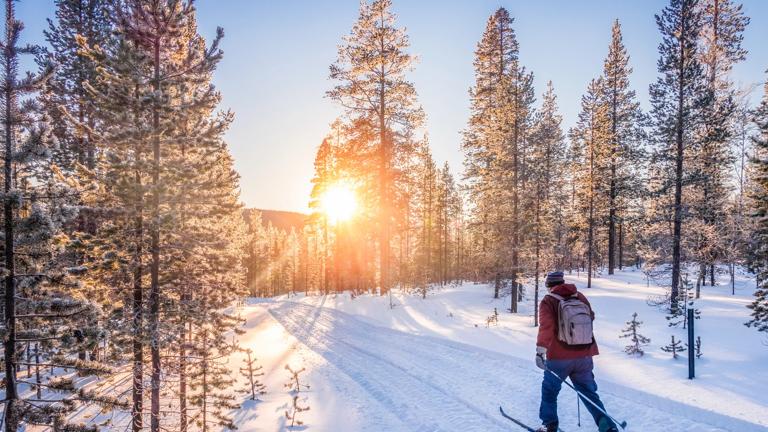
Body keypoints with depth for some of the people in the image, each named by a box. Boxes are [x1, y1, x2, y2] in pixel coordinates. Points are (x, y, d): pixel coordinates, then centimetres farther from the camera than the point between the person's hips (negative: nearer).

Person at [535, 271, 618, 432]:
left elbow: (546, 327, -24)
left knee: (550, 390, 15)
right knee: (589, 392, 17)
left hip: (559, 358, -4)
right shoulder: (580, 297, 5)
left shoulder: (548, 302, -9)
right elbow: (591, 317, 23)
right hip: (584, 356, 4)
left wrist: (540, 350, -30)